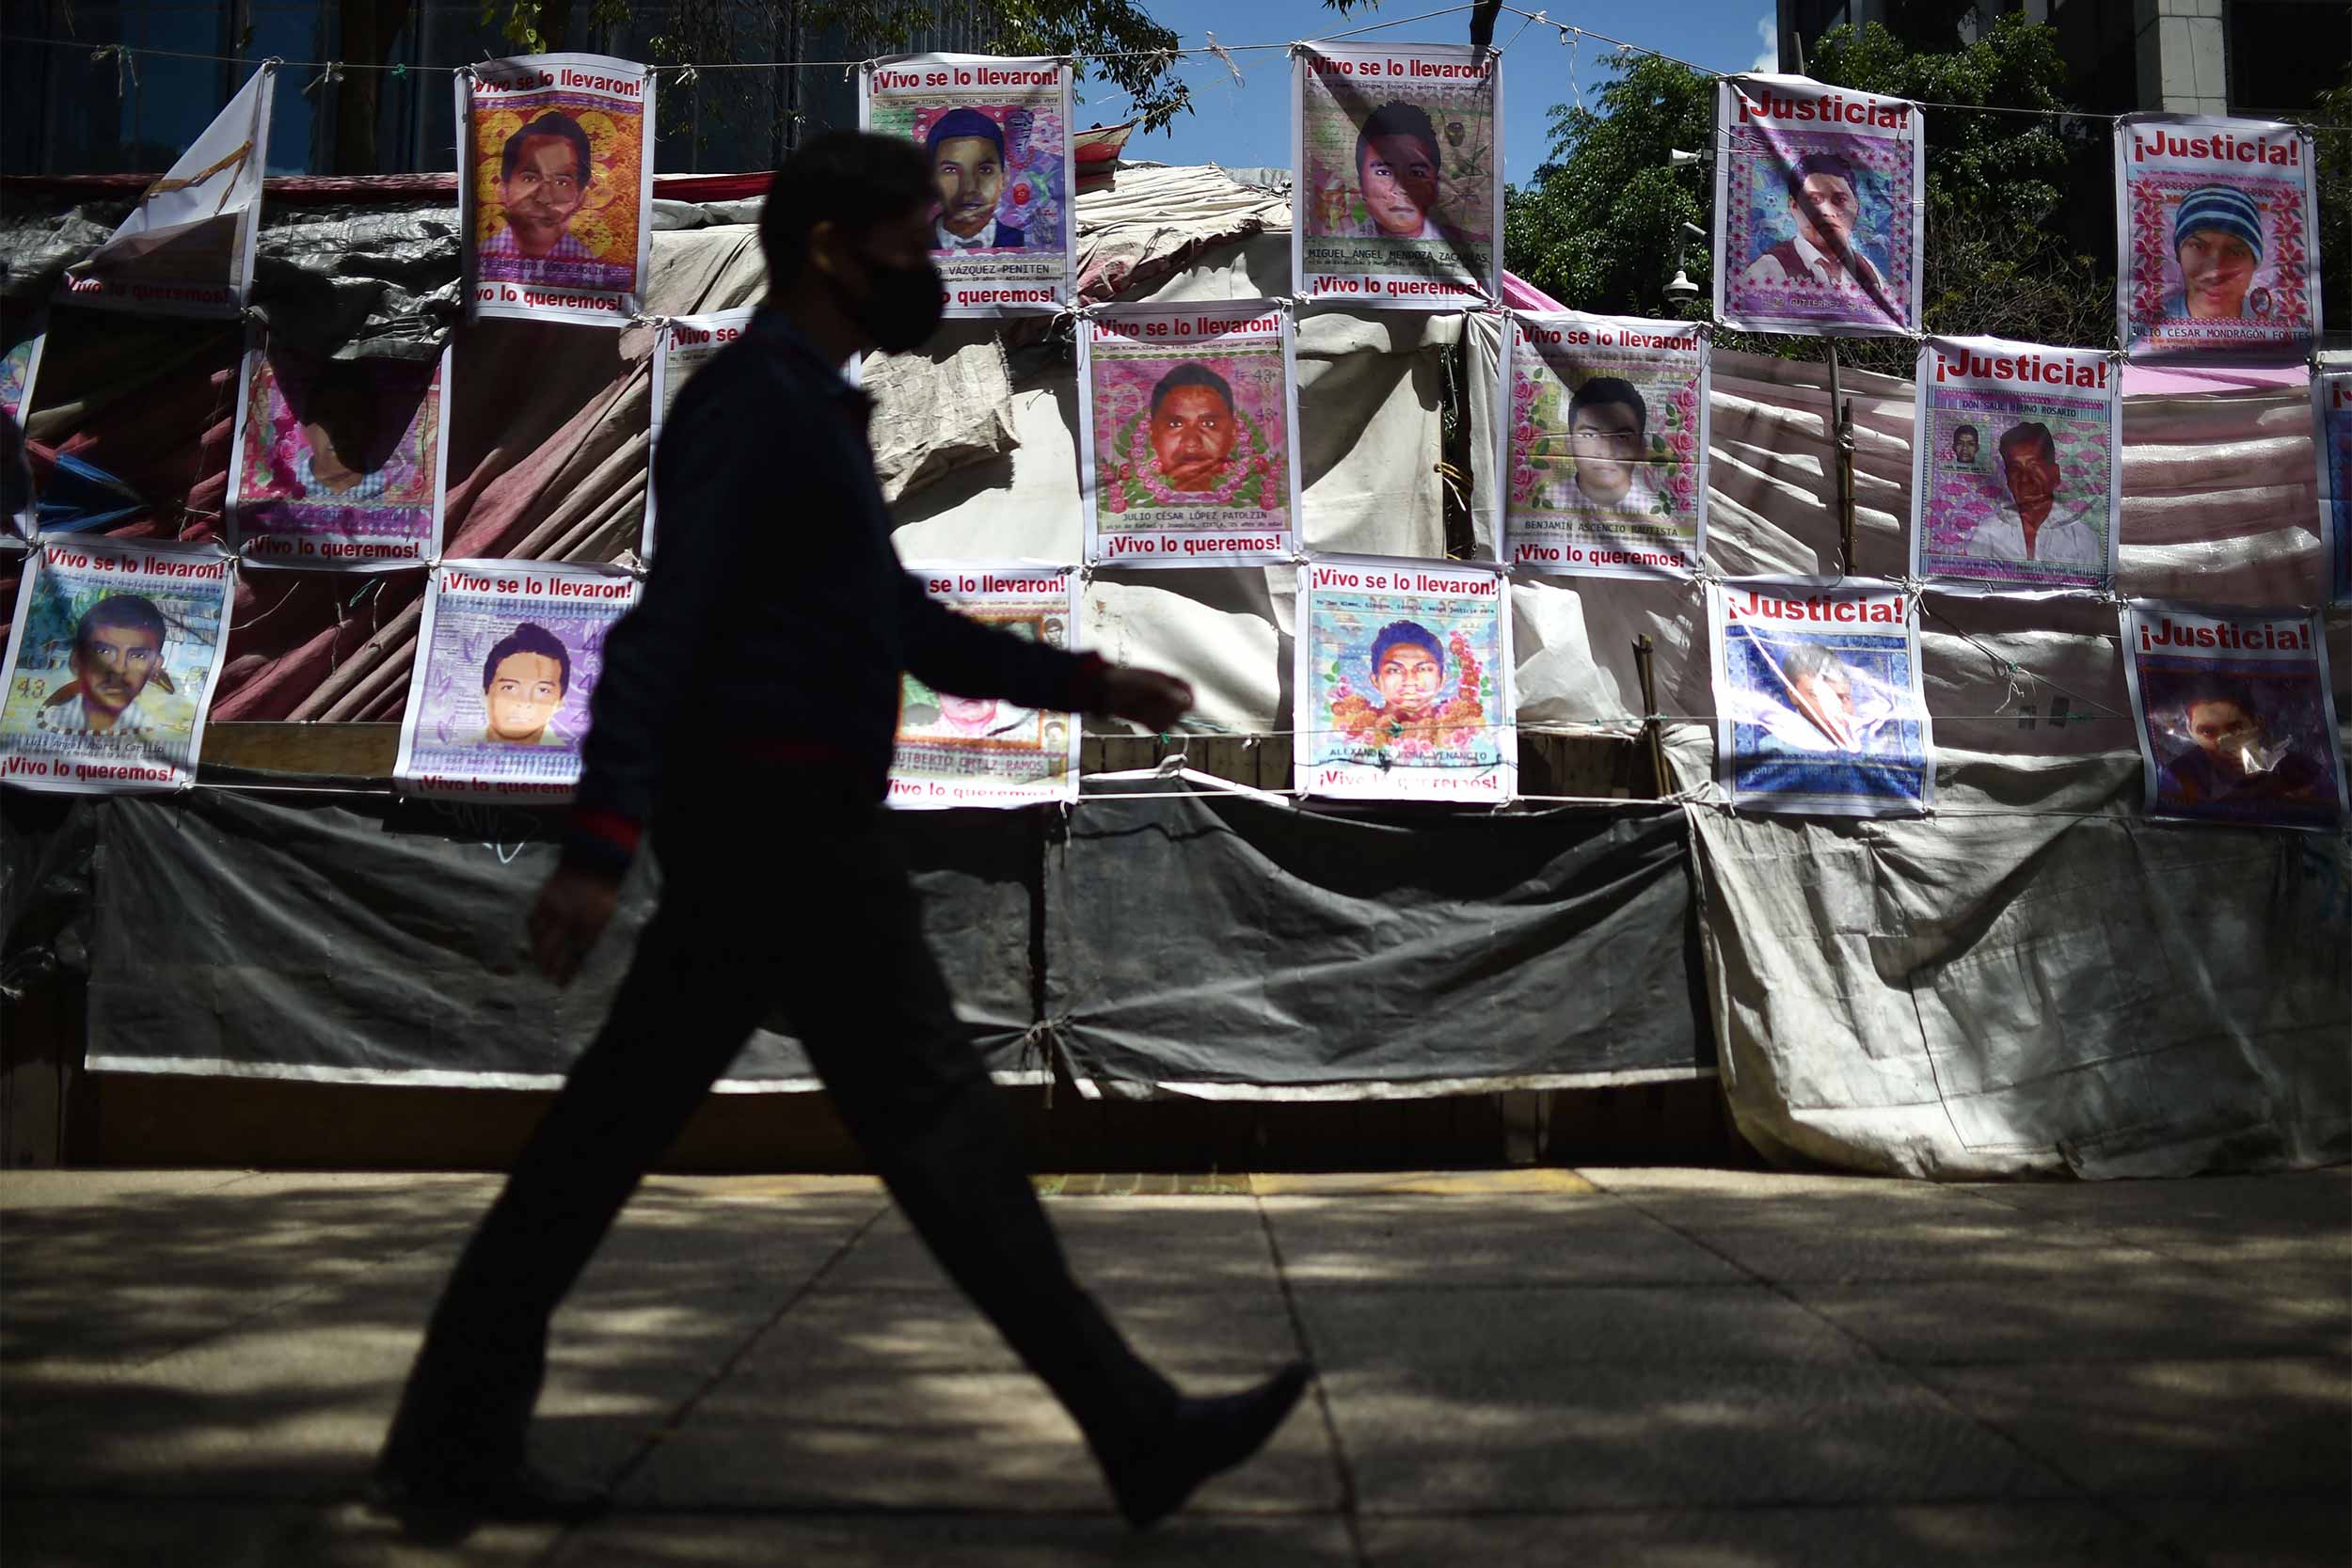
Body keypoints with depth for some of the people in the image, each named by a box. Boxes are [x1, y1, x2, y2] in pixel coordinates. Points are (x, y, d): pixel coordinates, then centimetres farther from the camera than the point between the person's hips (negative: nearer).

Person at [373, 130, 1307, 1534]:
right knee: (938, 1121, -4)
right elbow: (663, 626, -21)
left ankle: (454, 1438, 16)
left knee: (609, 1132, 9)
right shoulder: (753, 404, -11)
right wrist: (602, 842, -29)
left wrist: (1082, 682, 28)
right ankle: (1141, 1432, 5)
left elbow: (903, 624, 29)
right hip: (784, 829, -10)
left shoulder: (812, 412, 21)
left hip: (769, 835, 10)